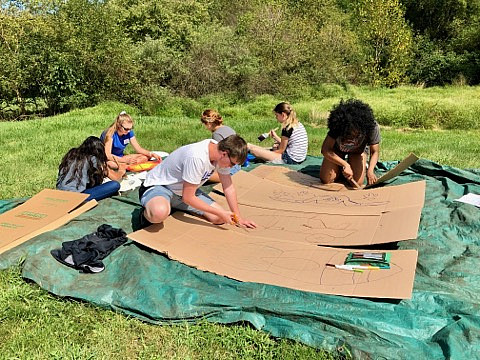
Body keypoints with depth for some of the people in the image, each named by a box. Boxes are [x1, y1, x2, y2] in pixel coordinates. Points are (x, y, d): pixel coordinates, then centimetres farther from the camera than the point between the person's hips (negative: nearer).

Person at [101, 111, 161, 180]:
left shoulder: (129, 133, -6)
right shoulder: (110, 134, -23)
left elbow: (138, 149, -1)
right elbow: (107, 155, -29)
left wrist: (151, 154, -19)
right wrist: (126, 160, -39)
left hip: (120, 158, 7)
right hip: (108, 159, -6)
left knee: (145, 157, -14)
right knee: (110, 164, -45)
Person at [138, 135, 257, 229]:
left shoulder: (221, 153, -11)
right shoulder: (197, 158, -36)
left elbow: (228, 187, -2)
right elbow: (188, 197, -29)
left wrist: (238, 218, -5)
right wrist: (220, 213, -25)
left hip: (183, 191, 9)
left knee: (219, 218, -8)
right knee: (160, 213, -43)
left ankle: (173, 206, 13)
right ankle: (147, 213, -4)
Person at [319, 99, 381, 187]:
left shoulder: (372, 127, -36)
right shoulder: (337, 127, -39)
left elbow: (375, 152, -24)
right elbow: (325, 150, -37)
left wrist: (370, 170, -42)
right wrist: (345, 165, -46)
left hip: (359, 150, 0)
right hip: (337, 150, 0)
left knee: (357, 183, -17)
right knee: (326, 180, -12)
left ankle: (363, 165, 15)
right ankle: (342, 167, 19)